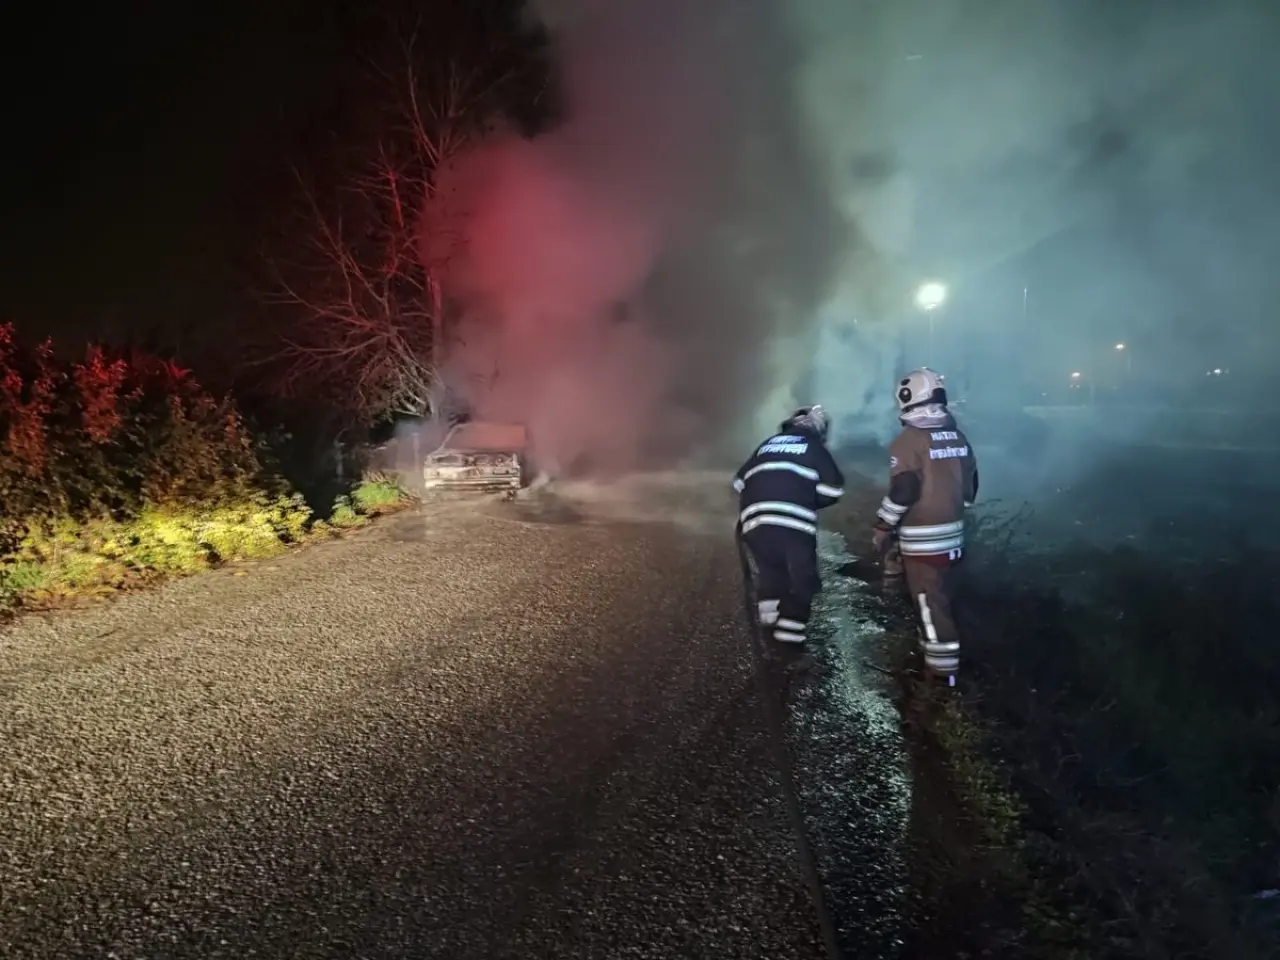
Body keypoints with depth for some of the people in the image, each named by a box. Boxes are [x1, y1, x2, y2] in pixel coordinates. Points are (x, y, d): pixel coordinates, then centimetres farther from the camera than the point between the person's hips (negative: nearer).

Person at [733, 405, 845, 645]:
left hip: (754, 520, 4)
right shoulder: (815, 448, 15)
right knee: (800, 579, 8)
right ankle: (789, 631, 5)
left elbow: (739, 482, 25)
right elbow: (833, 488, 5)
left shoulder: (767, 445, 26)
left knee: (768, 571, 20)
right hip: (794, 523, -4)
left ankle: (769, 617, 13)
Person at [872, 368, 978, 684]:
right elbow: (970, 486, 14)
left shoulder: (909, 440, -16)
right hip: (952, 534, 8)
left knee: (930, 602, -1)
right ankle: (943, 656, 32)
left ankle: (942, 668, 4)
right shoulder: (958, 437, 7)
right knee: (943, 597, 19)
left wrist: (882, 528, -8)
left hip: (921, 538, -8)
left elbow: (902, 491, -20)